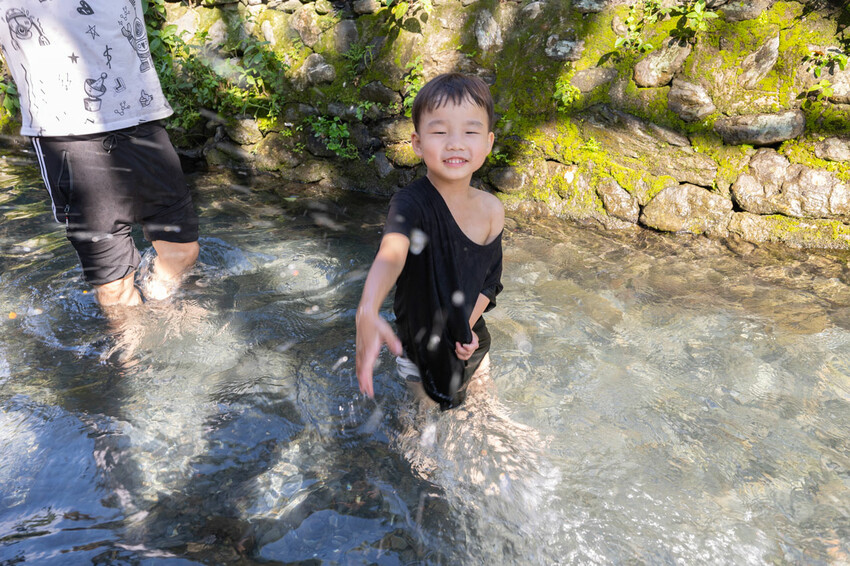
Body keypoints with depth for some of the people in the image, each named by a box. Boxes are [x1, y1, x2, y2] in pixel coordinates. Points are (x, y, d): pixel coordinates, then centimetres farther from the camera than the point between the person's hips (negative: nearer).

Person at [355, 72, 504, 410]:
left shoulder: (492, 211, -14)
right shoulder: (412, 203, -31)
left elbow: (489, 279, -1)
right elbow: (392, 253, -52)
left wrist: (469, 328, -12)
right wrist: (367, 313, -69)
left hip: (466, 327, 4)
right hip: (421, 329, -4)